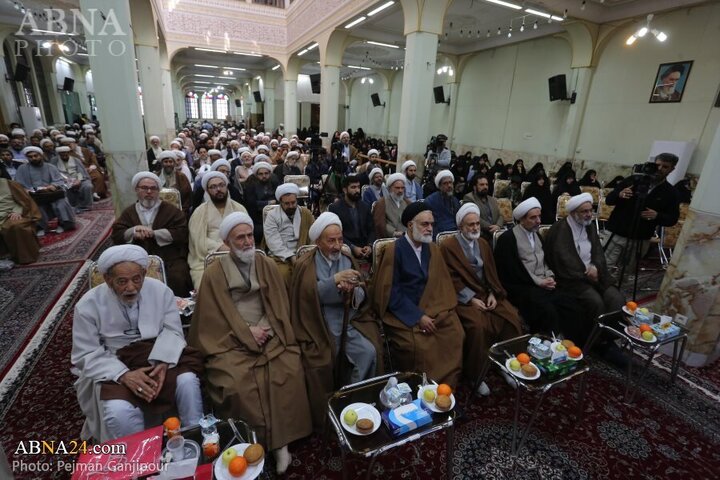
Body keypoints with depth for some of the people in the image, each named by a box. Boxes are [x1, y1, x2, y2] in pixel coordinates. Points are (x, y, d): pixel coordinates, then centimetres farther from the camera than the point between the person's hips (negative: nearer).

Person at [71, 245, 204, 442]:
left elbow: (172, 331, -3)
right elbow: (87, 355, -8)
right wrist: (123, 375, -25)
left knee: (187, 380, -26)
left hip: (157, 359, 1)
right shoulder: (89, 305, -11)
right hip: (113, 368, -1)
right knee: (118, 411, -30)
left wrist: (163, 362, -23)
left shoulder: (160, 290, -8)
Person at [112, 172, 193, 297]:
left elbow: (181, 233, -1)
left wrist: (153, 233, -9)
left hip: (170, 259, -2)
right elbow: (116, 235, 12)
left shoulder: (171, 210, 13)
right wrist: (134, 231, -8)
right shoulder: (129, 212, 21)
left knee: (177, 278, -31)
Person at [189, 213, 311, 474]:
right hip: (231, 341, -1)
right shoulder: (214, 274, 0)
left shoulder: (268, 266, 7)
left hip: (267, 335, 2)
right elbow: (214, 317, -2)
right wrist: (246, 332, -12)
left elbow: (279, 305, 5)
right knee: (236, 383, -26)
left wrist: (264, 329, -11)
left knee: (289, 371, -22)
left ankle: (280, 440, -7)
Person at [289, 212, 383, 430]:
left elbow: (363, 296, 5)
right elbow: (310, 294, -19)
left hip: (349, 322, 3)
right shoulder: (305, 265, -2)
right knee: (324, 362, -22)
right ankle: (326, 418, 5)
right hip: (320, 326, -3)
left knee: (369, 352, -19)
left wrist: (352, 291, -17)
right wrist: (335, 279, -26)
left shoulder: (348, 260, 9)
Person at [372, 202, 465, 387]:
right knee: (419, 346, -27)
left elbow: (441, 283, 11)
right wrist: (418, 317, -16)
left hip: (430, 309, 5)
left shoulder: (433, 249, 9)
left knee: (456, 335, -16)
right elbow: (391, 293, -12)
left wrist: (437, 310, -7)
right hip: (402, 313, -5)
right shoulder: (393, 251, -10)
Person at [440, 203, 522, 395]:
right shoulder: (448, 246, -7)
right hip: (464, 297, -6)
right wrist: (471, 299, -17)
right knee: (478, 325, -30)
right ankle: (475, 374, -10)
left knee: (512, 317, -16)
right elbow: (452, 280, -11)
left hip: (486, 293, 6)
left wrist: (493, 294, -3)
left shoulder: (483, 243, 14)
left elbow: (491, 272, 14)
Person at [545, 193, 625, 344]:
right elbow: (564, 262, -13)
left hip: (593, 274, 6)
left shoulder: (590, 226, 15)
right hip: (572, 278, -6)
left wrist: (596, 267, -9)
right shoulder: (558, 230, -8)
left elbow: (599, 252, 12)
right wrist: (586, 274, -10)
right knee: (596, 302, -26)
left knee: (617, 299, -17)